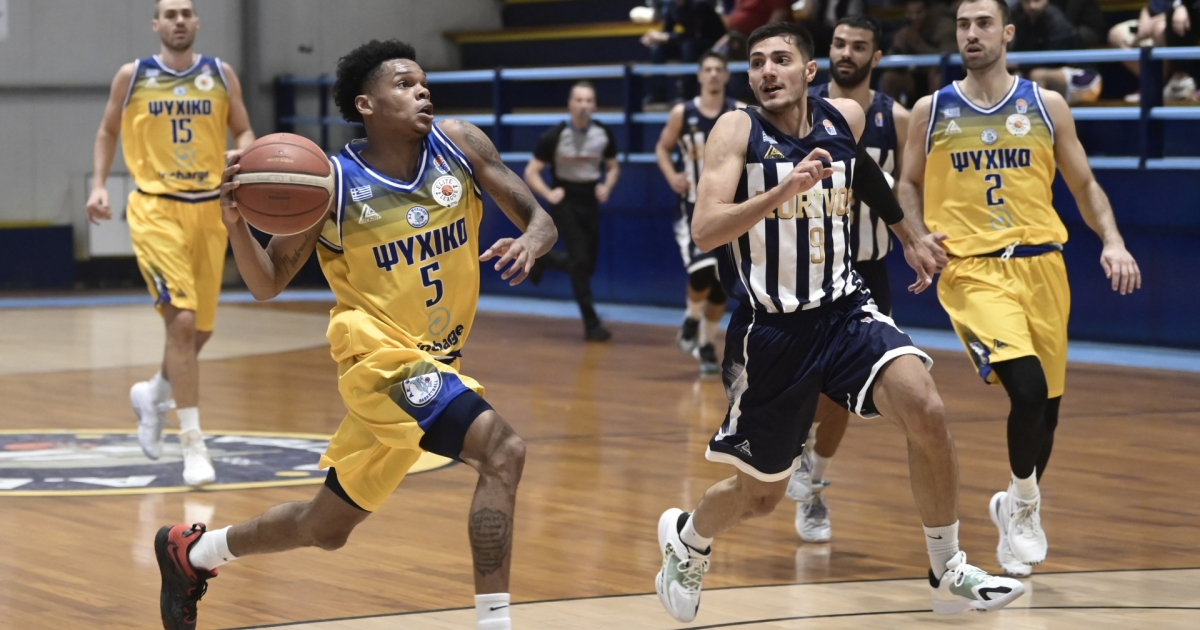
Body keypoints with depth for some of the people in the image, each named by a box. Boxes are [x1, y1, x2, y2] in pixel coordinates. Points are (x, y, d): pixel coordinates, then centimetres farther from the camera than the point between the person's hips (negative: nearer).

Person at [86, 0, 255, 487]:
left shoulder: (221, 75, 5)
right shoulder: (133, 77, 1)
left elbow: (244, 131, 10)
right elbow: (108, 132, 13)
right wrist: (98, 185, 1)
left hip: (208, 210, 4)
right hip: (156, 209, -4)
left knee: (201, 329, 11)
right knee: (182, 321, -16)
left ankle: (153, 396, 41)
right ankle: (194, 446, -13)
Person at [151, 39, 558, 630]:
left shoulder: (458, 144, -3)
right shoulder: (334, 184, -12)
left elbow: (539, 219, 1)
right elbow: (267, 283, -5)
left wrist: (529, 243, -24)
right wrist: (236, 221, -25)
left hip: (435, 363, 6)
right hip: (380, 356, -6)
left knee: (326, 527, 13)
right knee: (502, 451, -28)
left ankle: (191, 551, 34)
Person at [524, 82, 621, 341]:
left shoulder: (604, 134, -4)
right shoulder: (555, 135, -14)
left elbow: (613, 167, 13)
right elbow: (531, 172, -7)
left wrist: (607, 186, -6)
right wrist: (548, 194, -20)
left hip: (590, 203, 5)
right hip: (565, 203, -5)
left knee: (588, 265, 10)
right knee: (581, 262, -13)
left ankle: (544, 259, 39)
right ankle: (591, 324, -6)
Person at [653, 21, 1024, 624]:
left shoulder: (846, 118, 1)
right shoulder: (738, 129, -12)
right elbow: (704, 231, -25)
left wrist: (908, 237, 32)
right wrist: (784, 189, -36)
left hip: (844, 309, 3)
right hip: (771, 328, -3)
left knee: (926, 411, -23)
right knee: (758, 494, 9)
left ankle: (948, 575, -8)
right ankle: (685, 539, 44)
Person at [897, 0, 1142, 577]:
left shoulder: (1045, 106, 6)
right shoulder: (932, 111, 5)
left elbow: (1084, 186, 11)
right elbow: (909, 185, 16)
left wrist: (1113, 243, -5)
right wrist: (919, 235, -4)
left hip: (1041, 265, 3)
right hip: (973, 269, -3)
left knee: (1046, 405, 9)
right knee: (1028, 388, -24)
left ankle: (1018, 508, 37)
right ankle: (1024, 502, 1)